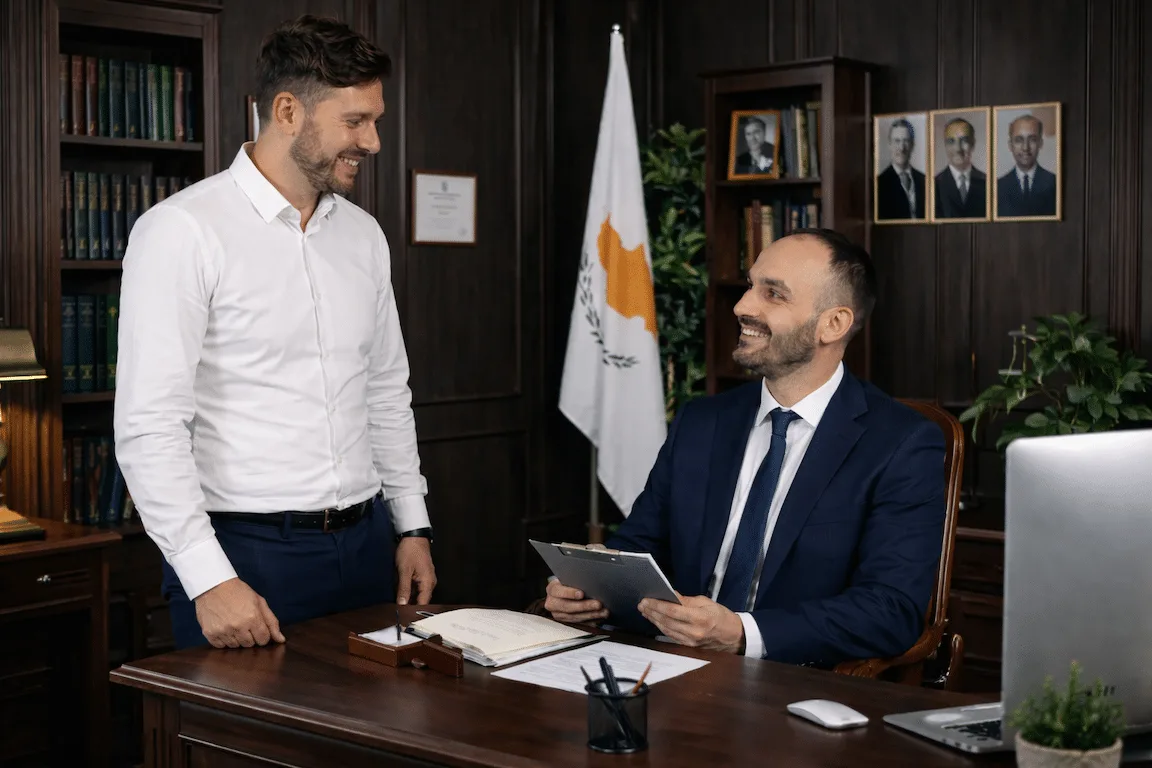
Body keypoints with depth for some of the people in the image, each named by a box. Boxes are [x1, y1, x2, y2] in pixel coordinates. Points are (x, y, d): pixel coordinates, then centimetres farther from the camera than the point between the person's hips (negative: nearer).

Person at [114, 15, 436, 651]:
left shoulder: (362, 234, 10)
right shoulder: (180, 231, -11)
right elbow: (148, 426, -17)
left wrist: (413, 527, 13)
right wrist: (208, 579, -21)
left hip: (364, 544, 6)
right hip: (244, 553, -6)